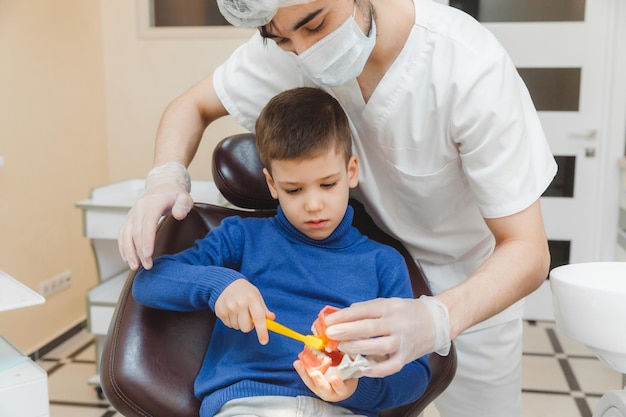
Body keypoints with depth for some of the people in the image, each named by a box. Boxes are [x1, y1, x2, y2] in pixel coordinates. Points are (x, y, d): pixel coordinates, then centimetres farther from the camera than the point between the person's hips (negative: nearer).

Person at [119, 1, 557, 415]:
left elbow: (528, 250, -31)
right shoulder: (292, 38, -21)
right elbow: (193, 105, -6)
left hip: (475, 285, -2)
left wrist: (436, 319, -50)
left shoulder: (471, 69, -33)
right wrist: (168, 176, -28)